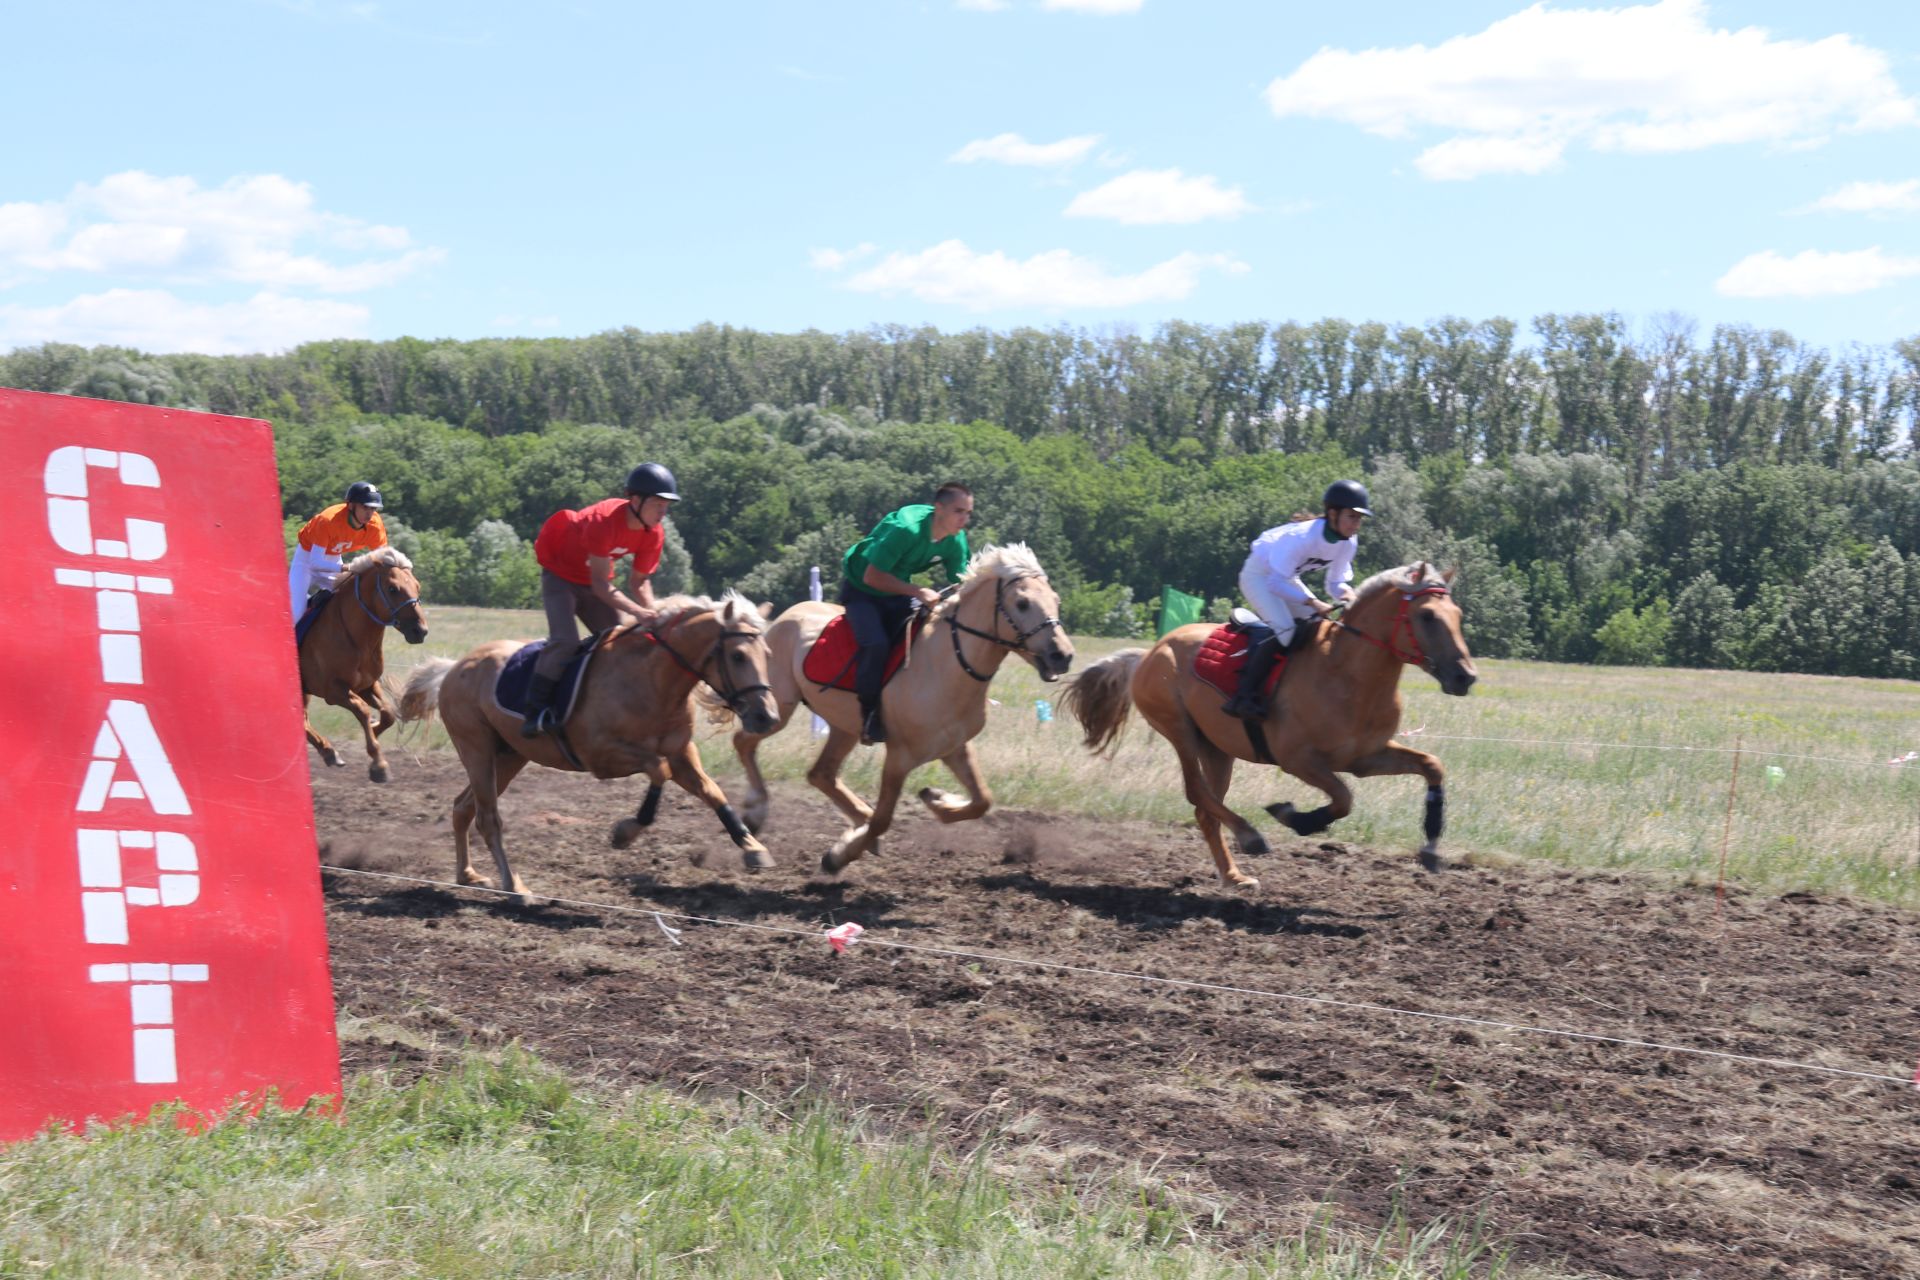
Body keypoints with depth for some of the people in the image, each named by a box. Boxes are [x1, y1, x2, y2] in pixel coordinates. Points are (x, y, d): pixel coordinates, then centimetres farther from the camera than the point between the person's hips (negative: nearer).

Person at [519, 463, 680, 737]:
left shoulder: (654, 533, -15)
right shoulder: (604, 520, -36)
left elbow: (639, 581, -5)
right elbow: (601, 585, -36)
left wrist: (653, 615, -24)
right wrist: (638, 612, -45)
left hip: (594, 582, 7)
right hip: (560, 577, -7)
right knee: (564, 641, -23)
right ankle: (535, 711, -18)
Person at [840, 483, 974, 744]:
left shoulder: (956, 540, -11)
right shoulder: (906, 529, -33)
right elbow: (872, 577, -29)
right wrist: (917, 592, -35)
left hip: (897, 593, 7)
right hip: (861, 589, -7)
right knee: (876, 644, -29)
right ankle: (869, 713, -12)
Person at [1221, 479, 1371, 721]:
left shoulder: (1349, 542, -11)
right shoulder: (1303, 536, -34)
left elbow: (1336, 582, 1)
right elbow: (1275, 583, -33)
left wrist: (1345, 594, -23)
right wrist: (1312, 602, -40)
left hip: (1286, 577, 9)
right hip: (1259, 575, -9)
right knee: (1285, 630, -28)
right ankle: (1245, 696, -28)